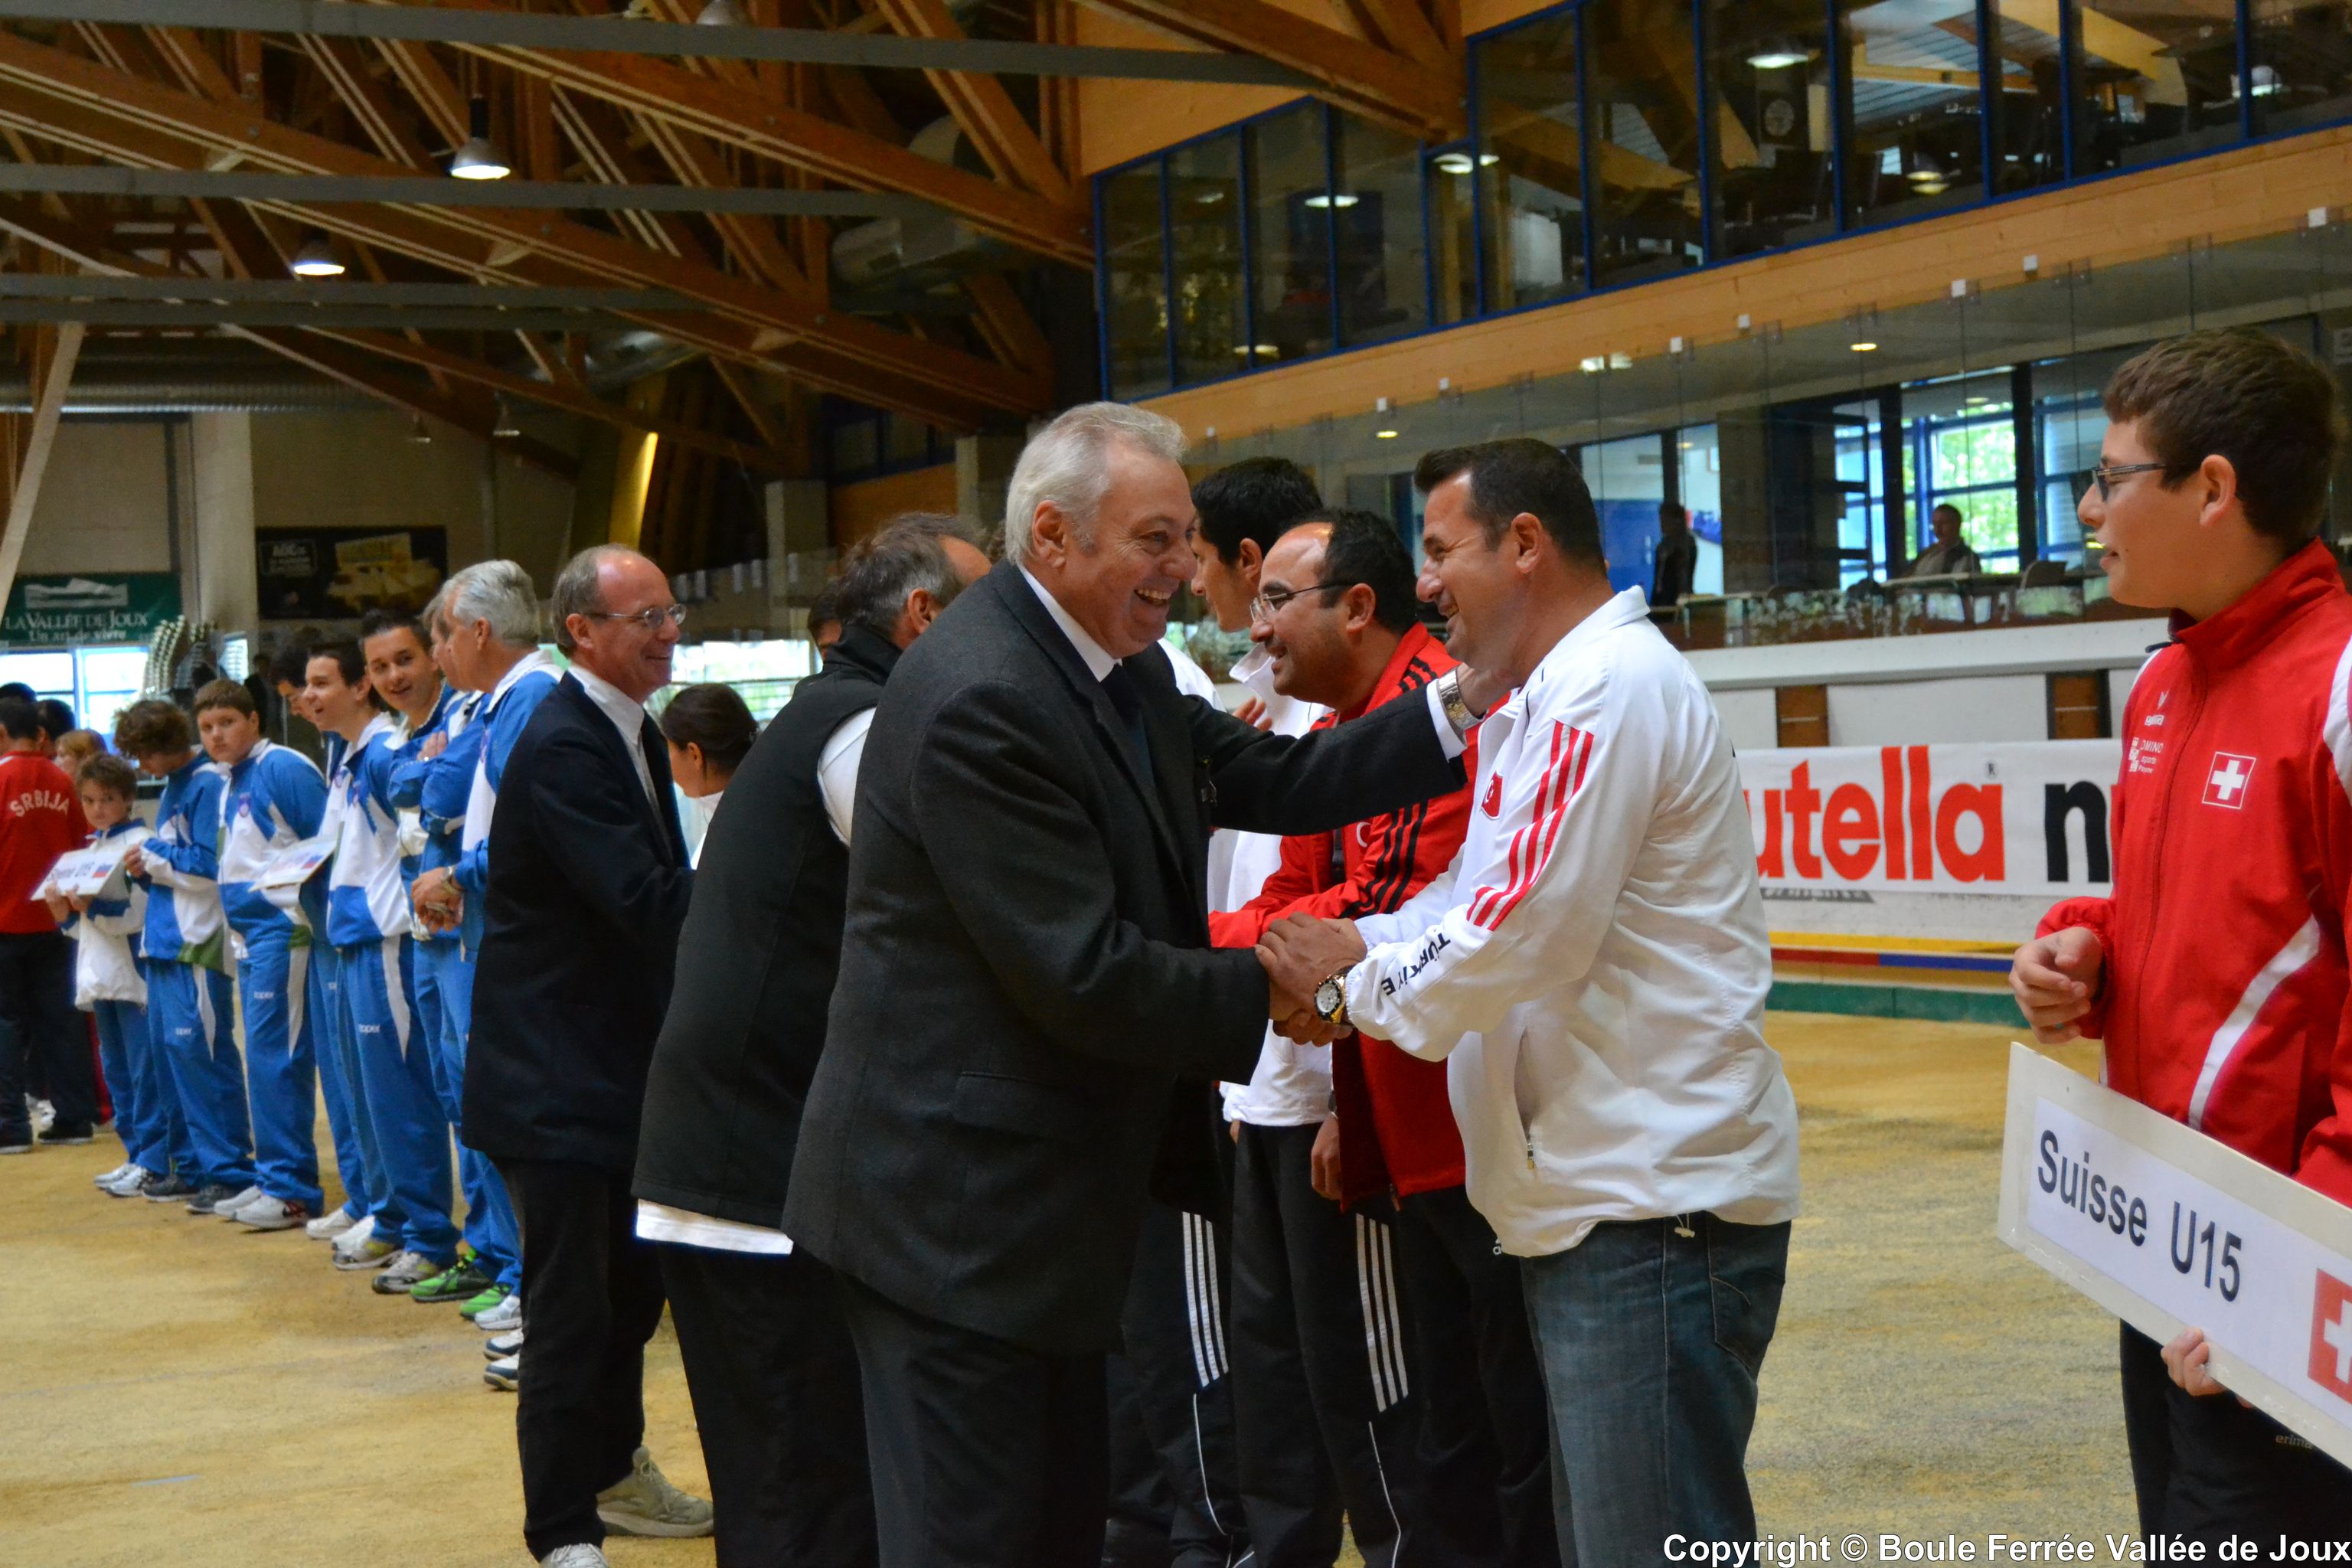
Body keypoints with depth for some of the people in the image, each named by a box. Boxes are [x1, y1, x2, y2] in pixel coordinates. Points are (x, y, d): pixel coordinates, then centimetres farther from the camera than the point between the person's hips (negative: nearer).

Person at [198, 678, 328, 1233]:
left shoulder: (284, 769, -11)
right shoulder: (227, 785, 16)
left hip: (283, 930, -9)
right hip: (249, 935, 9)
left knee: (273, 1057, -9)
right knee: (266, 1058, 12)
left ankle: (291, 1191, -4)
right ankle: (274, 1183, 18)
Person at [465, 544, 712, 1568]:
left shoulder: (634, 736, 10)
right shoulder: (562, 747, -21)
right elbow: (646, 902, -28)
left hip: (618, 1059, 10)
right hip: (554, 1073, -10)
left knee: (630, 1288, 20)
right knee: (571, 1307, -2)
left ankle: (614, 1473, 37)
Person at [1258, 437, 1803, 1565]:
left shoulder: (1609, 686, -16)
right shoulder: (1543, 700, 18)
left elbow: (1524, 934, -22)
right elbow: (1477, 890, 19)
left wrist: (1354, 978, -7)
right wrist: (1350, 951, 2)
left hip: (1656, 1208, -11)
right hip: (1592, 1193, 11)